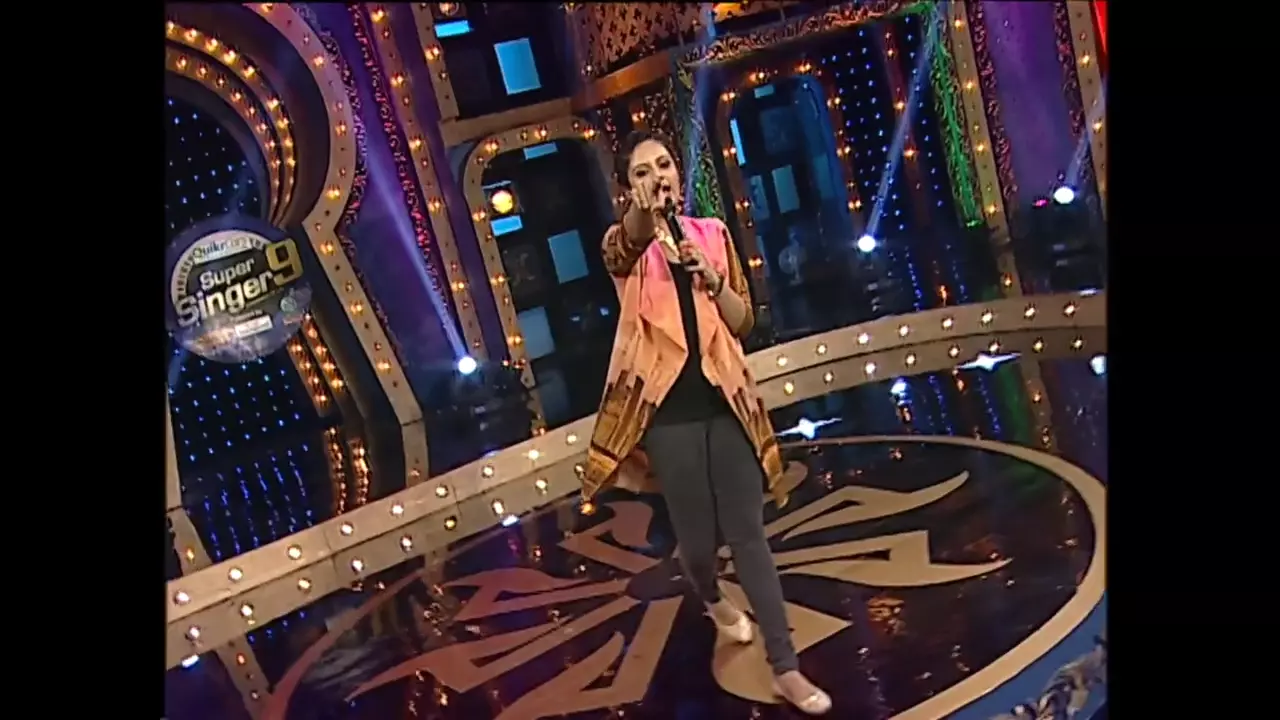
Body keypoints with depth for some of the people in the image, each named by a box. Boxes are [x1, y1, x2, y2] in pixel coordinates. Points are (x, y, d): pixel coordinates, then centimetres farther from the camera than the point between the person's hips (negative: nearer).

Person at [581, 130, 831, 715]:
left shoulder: (711, 233, 9)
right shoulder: (623, 245, 0)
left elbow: (743, 321, 8)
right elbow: (628, 244, -28)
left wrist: (712, 278, -11)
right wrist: (645, 210, -50)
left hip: (723, 400, 2)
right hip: (668, 409, -2)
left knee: (748, 533, 3)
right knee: (698, 537, 7)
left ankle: (785, 668, 11)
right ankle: (712, 600, 43)